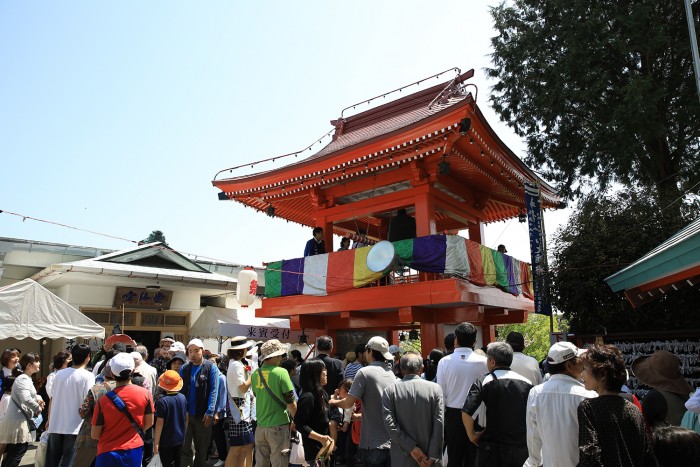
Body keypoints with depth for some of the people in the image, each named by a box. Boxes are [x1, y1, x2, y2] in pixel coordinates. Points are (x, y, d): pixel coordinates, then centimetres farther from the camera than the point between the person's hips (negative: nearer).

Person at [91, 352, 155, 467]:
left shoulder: (103, 400, -14)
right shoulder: (145, 393, -11)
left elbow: (95, 435, -5)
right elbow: (149, 423, 1)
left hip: (109, 453, -1)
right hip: (134, 451, 2)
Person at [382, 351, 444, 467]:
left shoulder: (390, 390, -5)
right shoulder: (435, 388, -5)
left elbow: (389, 423, -13)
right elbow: (439, 424, -9)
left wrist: (410, 448, -10)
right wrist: (432, 456, -6)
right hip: (428, 456, 1)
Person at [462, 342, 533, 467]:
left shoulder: (483, 382, -11)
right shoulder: (527, 383, -2)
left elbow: (466, 413, -19)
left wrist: (472, 435, -4)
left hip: (493, 448, -3)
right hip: (522, 447, 3)